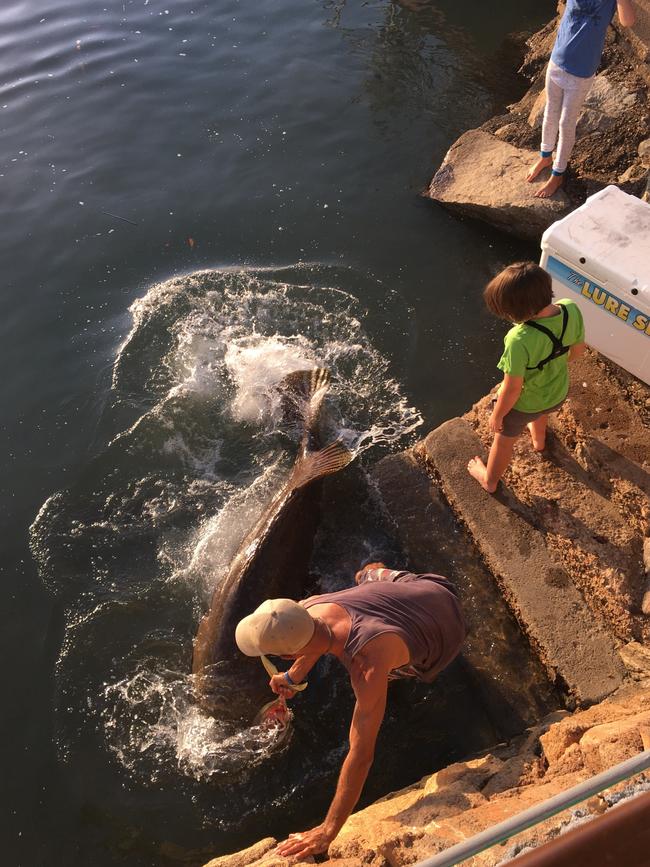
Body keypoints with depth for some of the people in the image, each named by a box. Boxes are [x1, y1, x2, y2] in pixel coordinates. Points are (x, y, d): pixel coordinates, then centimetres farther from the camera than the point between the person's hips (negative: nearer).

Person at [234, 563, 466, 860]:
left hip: (444, 620, -3)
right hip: (412, 588, 3)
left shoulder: (369, 667, -48)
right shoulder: (311, 607, -29)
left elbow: (361, 755, -44)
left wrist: (327, 832, -38)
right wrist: (293, 676, 10)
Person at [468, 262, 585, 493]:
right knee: (540, 411, 41)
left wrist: (496, 416, -10)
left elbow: (512, 389, -29)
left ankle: (489, 480, 55)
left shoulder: (520, 340, -43)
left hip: (523, 404, -5)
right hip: (558, 392, 5)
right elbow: (578, 350, -5)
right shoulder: (572, 310, -25)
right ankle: (539, 441, 74)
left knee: (504, 440, 27)